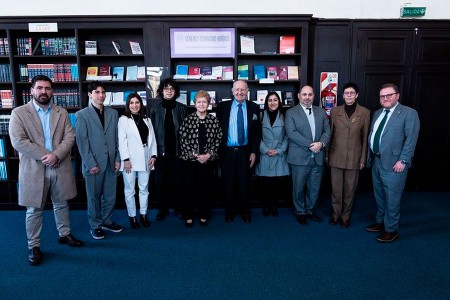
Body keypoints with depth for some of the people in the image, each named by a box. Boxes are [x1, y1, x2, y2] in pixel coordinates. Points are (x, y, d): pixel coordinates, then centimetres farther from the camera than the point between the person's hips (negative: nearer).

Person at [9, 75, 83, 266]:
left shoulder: (62, 113, 7)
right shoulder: (19, 113, -2)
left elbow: (69, 137, -1)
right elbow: (18, 141, -12)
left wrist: (56, 155, -17)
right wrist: (45, 156, -17)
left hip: (60, 167, 3)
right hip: (33, 169, -3)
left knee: (61, 204, 17)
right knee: (34, 210, 8)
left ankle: (65, 235, 34)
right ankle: (34, 246, 22)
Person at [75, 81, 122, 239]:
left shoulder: (113, 113, 8)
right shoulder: (82, 115, -4)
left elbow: (116, 137, 8)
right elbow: (81, 141, -8)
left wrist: (117, 159, 3)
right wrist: (91, 163, -12)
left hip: (111, 162, 4)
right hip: (94, 164, -3)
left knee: (110, 195, 12)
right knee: (94, 197, 9)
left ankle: (107, 221, 31)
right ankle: (95, 225, 26)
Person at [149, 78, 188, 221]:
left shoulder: (182, 108, 4)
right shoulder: (155, 108, 3)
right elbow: (151, 130, 1)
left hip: (177, 151, 0)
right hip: (161, 151, 0)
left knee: (177, 181, 8)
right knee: (161, 182, 8)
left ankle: (178, 207, 25)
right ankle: (163, 208, 23)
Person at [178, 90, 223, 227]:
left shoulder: (214, 120, 2)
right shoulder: (188, 119, -3)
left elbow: (218, 140, 2)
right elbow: (183, 140, -5)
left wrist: (209, 154, -9)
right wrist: (195, 155, -11)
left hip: (208, 160, 1)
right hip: (190, 160, -1)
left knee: (206, 189, 9)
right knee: (190, 189, 5)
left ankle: (204, 215, 25)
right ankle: (188, 216, 21)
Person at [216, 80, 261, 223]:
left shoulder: (254, 107, 3)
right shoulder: (223, 106, 2)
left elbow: (257, 132, 3)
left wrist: (254, 152, -3)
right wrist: (218, 150, -2)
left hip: (245, 152, 0)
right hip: (227, 152, 0)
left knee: (244, 183, 10)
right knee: (229, 184, 11)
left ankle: (245, 211, 28)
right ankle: (230, 211, 28)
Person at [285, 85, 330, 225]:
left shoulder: (321, 112, 12)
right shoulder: (291, 113, -2)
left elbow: (327, 130, 7)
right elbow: (291, 133, -13)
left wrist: (321, 143, -13)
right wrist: (310, 144, -18)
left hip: (318, 157, 4)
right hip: (300, 157, -4)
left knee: (315, 187, 12)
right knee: (299, 187, 7)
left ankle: (309, 210, 31)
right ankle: (300, 212, 26)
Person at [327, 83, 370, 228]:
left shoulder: (365, 113, 0)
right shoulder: (335, 111, 3)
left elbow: (365, 137, 2)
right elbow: (330, 134, 6)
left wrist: (363, 159, 1)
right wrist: (327, 154, 6)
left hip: (354, 157, -1)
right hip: (336, 156, 1)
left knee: (350, 189, 8)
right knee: (336, 188, 8)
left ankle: (345, 216, 24)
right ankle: (336, 214, 24)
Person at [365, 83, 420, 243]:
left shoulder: (409, 113, -7)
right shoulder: (377, 113, 14)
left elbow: (411, 139, -13)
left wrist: (403, 160, -18)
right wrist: (370, 156, 11)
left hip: (393, 164, -7)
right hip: (376, 162, 7)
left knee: (392, 198, 2)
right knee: (379, 196, 18)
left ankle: (391, 230, 16)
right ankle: (380, 222, 33)